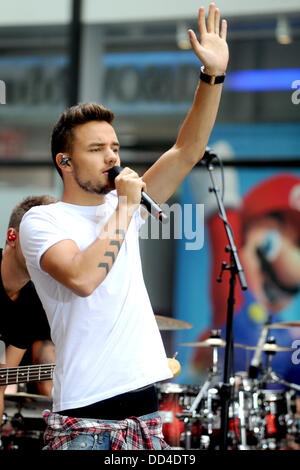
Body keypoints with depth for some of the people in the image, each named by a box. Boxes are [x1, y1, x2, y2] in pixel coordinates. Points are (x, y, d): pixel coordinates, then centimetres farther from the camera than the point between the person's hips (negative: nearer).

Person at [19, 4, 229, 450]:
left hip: (144, 403, 6)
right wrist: (125, 208, -14)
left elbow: (188, 150, 8)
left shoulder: (122, 207, 14)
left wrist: (214, 74, -3)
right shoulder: (42, 220, -4)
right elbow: (82, 278, -23)